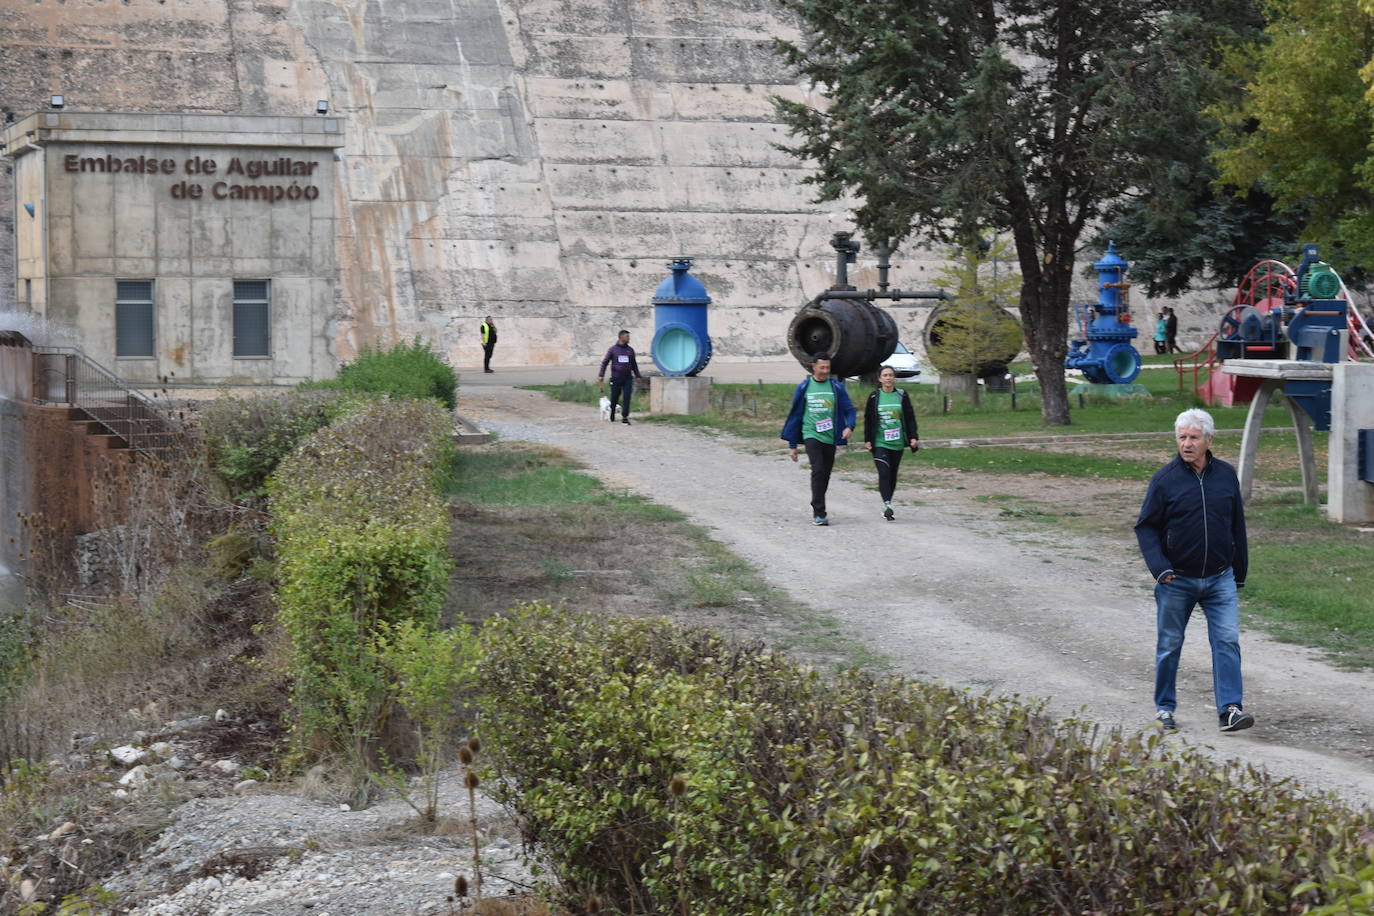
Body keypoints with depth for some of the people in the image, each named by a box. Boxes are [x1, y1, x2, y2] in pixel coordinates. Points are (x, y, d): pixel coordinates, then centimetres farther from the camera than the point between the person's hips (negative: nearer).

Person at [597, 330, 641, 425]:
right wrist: (601, 375, -6)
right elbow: (605, 362, 2)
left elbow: (634, 364, 19)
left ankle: (625, 417, -5)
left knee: (627, 398, -8)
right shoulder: (613, 349, 0)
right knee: (614, 398, 6)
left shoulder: (630, 350, 9)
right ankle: (612, 415, 29)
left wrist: (637, 376, 19)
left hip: (628, 378, 2)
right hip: (616, 378, -2)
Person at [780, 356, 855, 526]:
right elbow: (795, 415, 9)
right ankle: (819, 513, -20)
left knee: (825, 474, 8)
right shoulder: (804, 387, 4)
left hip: (830, 437, 2)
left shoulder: (836, 387, 5)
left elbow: (849, 409, 6)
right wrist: (792, 445, 7)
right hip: (811, 434, -2)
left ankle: (817, 508, 27)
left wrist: (849, 426, -16)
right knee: (818, 470, -18)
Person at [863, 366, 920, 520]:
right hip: (879, 443, -2)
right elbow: (868, 420, 6)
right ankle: (887, 505, -24)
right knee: (884, 473, -17)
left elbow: (910, 418, 7)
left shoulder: (902, 395, 5)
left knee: (892, 475, 9)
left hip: (897, 443, 2)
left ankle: (887, 506, 21)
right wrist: (867, 440, 2)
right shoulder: (874, 397, 1)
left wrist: (913, 437, -1)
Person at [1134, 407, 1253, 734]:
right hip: (1177, 581, -2)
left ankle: (1230, 709, -9)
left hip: (1220, 578, 2)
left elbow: (1237, 526, 13)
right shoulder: (1165, 479, -6)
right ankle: (1164, 708, 22)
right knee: (1169, 645, 8)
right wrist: (1159, 567, -17)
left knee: (1228, 641, -8)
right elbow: (1145, 527, -4)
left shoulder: (1226, 475, 4)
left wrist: (1239, 572, 15)